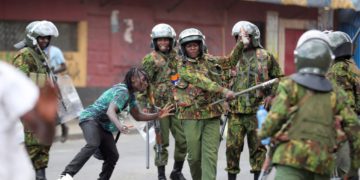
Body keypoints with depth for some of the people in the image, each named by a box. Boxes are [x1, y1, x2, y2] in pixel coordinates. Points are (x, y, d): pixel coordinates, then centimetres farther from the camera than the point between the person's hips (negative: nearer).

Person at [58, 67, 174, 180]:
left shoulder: (130, 94, 13)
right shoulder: (122, 91, -18)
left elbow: (137, 116, 20)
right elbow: (110, 111, -33)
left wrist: (157, 115, 9)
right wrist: (119, 125, -52)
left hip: (103, 124, 10)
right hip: (90, 118, -10)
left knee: (112, 156, 1)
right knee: (93, 145, -36)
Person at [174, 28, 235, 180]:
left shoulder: (210, 61, 9)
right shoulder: (182, 66, -3)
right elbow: (201, 81, -16)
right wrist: (224, 91, -25)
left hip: (212, 114, 2)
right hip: (191, 115, -2)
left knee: (210, 154, -7)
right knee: (194, 155, 4)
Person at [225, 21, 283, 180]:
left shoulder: (265, 57, 4)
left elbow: (278, 78, 9)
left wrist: (271, 95, -2)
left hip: (257, 111, -2)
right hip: (236, 111, 2)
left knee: (257, 147, 5)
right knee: (233, 146, 1)